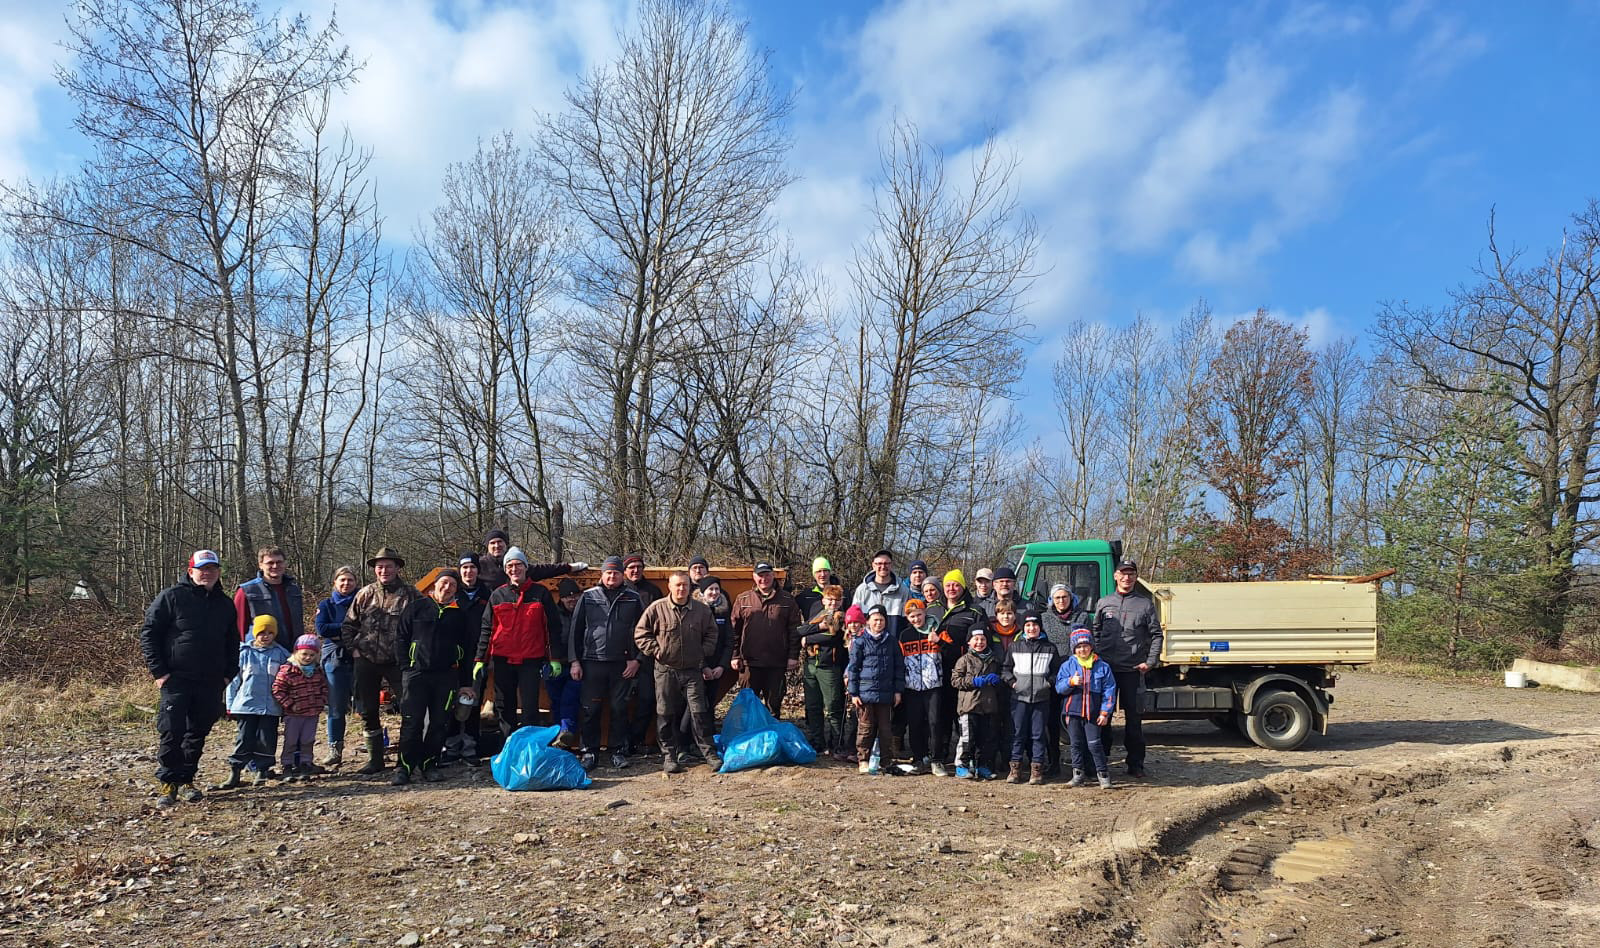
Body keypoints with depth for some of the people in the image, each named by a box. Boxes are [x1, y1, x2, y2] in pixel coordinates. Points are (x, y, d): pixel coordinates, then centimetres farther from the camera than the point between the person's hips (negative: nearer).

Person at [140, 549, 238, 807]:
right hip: (176, 680, -4)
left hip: (211, 683, 4)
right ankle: (168, 783, 6)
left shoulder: (225, 604, 12)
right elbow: (148, 634, -4)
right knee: (171, 732, -7)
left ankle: (186, 780, 22)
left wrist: (229, 673, 10)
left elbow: (232, 642, 20)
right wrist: (158, 671, -9)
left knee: (198, 733, 10)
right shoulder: (171, 597, -3)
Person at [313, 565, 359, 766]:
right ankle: (335, 751, 9)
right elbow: (321, 629, -4)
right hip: (335, 659, 1)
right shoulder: (326, 605, 12)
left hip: (359, 658, -1)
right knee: (336, 707, 1)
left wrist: (338, 632, -12)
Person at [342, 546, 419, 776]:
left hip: (398, 662, -3)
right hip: (367, 661, 3)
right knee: (368, 711, 9)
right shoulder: (365, 594, 6)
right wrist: (353, 648, 4)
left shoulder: (409, 593, -3)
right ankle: (375, 759, 22)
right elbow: (349, 624, 15)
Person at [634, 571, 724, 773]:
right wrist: (656, 650, -6)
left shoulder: (701, 609, 1)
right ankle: (669, 755, 16)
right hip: (665, 670, -1)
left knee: (699, 712, 0)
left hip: (693, 670, 1)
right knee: (666, 715, 6)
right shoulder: (656, 608, -6)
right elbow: (640, 633, 1)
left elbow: (711, 633, 14)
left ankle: (709, 753, 7)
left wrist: (704, 652, 3)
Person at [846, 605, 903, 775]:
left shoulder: (892, 642, 8)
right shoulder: (861, 642, 2)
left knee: (885, 728, 7)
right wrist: (853, 693, -2)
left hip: (886, 693, 2)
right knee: (866, 727, 1)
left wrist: (898, 691, 7)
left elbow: (899, 667, 12)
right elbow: (853, 668, 2)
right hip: (865, 693, -2)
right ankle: (863, 760, 10)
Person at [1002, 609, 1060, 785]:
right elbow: (1005, 669, 11)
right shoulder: (1015, 647, 6)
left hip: (1042, 698, 0)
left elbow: (1057, 671, 11)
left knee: (1038, 734, 3)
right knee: (1018, 733, 3)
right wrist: (1011, 681, -4)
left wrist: (1050, 682, -4)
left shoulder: (1050, 648, 6)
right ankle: (1015, 768, 10)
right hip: (1019, 697, 0)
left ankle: (1037, 769, 10)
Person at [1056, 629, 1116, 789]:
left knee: (1094, 744, -4)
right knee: (1076, 744, 8)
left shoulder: (1102, 666, 3)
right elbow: (1059, 687, 2)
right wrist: (1071, 682, -18)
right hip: (1073, 710, 2)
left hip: (1093, 713, -2)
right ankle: (1078, 774, 17)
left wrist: (1105, 712, -4)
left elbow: (1109, 691, 2)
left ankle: (1103, 775, 6)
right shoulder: (1068, 665, 6)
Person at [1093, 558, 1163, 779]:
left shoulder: (1145, 603, 3)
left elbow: (1156, 634, 4)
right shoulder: (1104, 603, 9)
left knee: (1134, 718, 4)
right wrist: (1096, 657, 4)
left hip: (1133, 670, -2)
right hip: (1106, 668, 2)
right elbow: (1095, 632, 14)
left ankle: (1135, 765, 12)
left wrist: (1150, 662, -4)